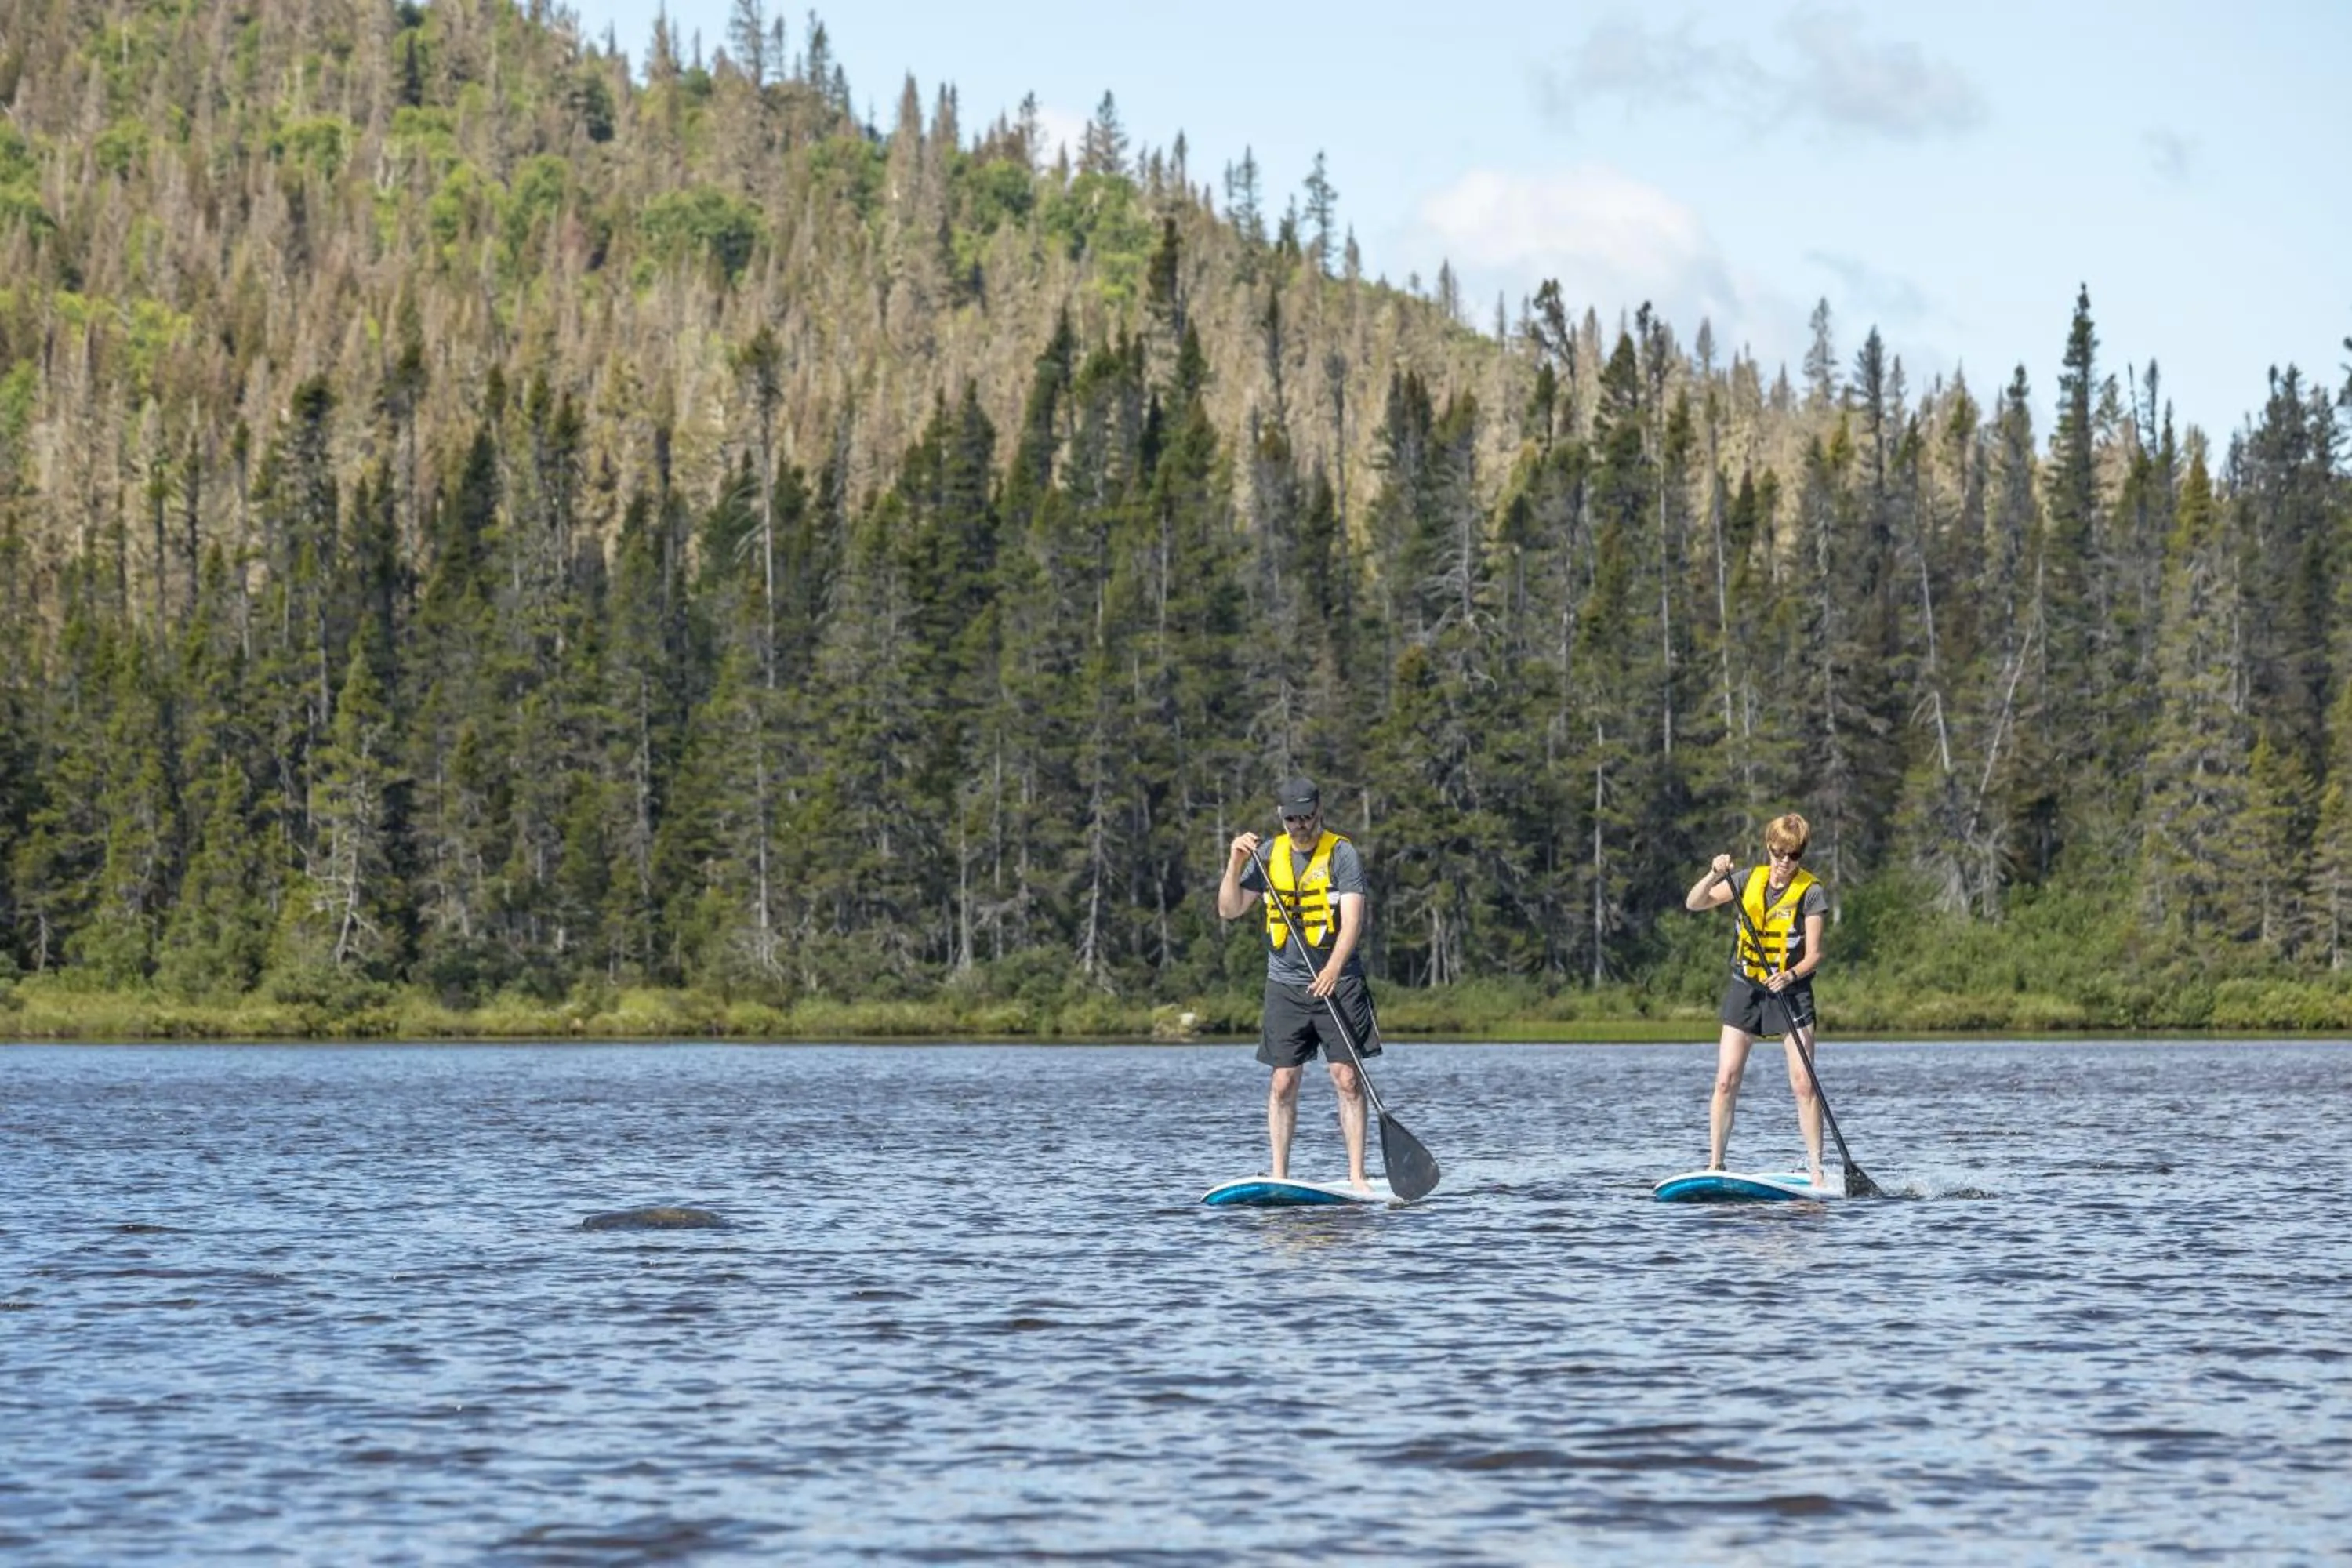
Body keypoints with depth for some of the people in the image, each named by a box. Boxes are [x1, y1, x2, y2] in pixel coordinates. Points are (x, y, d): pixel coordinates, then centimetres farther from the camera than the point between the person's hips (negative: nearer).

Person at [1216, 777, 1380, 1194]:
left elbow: (1353, 918, -14)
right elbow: (1230, 910, 8)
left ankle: (1357, 1176, -4)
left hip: (1338, 983, -3)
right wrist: (1235, 863, -7)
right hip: (1285, 984, 3)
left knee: (1347, 1079, -6)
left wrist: (1333, 968, -29)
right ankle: (1279, 1175, 7)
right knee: (1283, 1081, 2)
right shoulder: (1268, 855, 8)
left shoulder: (1342, 854, -5)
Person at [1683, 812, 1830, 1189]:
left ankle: (1815, 1168, -3)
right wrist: (1715, 875, -15)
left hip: (1791, 991, -3)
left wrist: (1791, 975, -31)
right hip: (1744, 989, 3)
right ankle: (1714, 1164, 2)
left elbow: (1813, 954, -12)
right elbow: (1694, 904, 2)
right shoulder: (1749, 879, 2)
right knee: (1726, 1081, -3)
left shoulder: (1812, 892, -8)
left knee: (1803, 1084, -9)